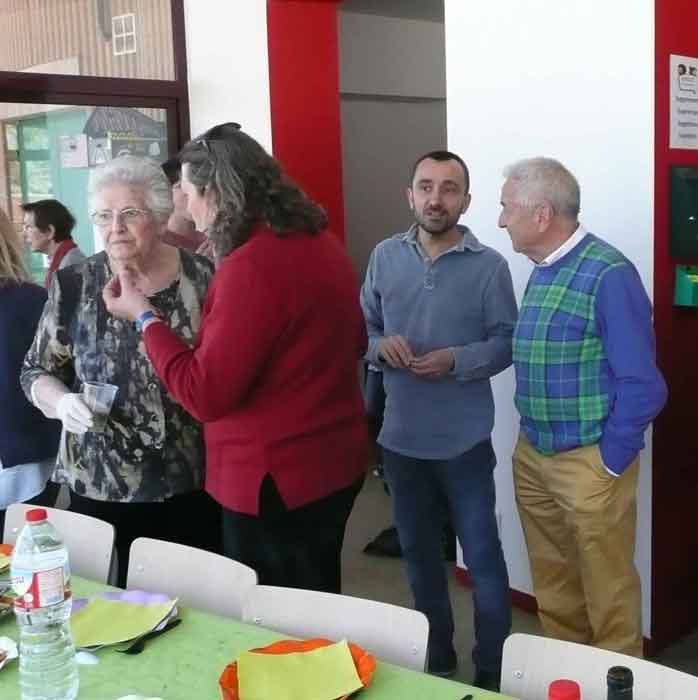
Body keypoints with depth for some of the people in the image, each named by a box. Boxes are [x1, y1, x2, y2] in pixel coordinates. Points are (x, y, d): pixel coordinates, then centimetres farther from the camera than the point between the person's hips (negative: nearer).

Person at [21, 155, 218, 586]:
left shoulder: (203, 277, -3)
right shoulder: (73, 286, -1)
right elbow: (36, 372, 6)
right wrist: (61, 402, -14)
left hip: (196, 483, 0)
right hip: (101, 489, 0)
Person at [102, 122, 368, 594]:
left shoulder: (252, 264, -22)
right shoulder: (321, 242, 6)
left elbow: (204, 394, -21)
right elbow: (354, 343, 19)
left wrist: (144, 316, -10)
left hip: (277, 478, -9)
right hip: (334, 460, 9)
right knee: (317, 604, 20)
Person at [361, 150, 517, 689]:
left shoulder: (489, 265, -7)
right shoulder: (385, 257, 3)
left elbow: (507, 342, -5)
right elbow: (362, 327, 7)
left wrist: (457, 360, -21)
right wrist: (380, 346, -14)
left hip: (465, 440, -3)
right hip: (401, 437, 4)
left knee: (482, 555, 6)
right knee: (419, 552, 18)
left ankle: (494, 669, 24)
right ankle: (435, 656, 38)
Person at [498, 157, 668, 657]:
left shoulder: (608, 274, -18)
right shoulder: (541, 272, 8)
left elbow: (642, 386, -19)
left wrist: (610, 462, -13)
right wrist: (533, 445, 12)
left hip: (589, 462, -8)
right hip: (532, 456, 8)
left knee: (607, 594, 8)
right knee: (553, 588, 21)